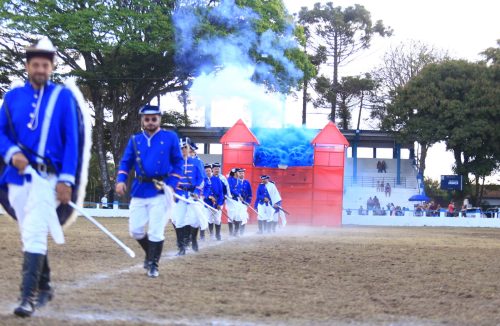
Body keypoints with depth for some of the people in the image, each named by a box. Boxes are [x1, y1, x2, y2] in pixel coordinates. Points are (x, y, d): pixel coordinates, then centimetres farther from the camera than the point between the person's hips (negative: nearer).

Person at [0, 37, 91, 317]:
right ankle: (44, 288, 28)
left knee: (34, 235, -15)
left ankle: (29, 297, -16)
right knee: (32, 235, 13)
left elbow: (72, 141, -3)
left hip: (48, 177, -4)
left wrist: (67, 180, -10)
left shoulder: (63, 96, -1)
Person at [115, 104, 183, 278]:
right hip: (139, 191, 4)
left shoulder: (170, 137, 1)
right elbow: (126, 162, 10)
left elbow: (178, 163, 3)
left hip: (160, 191, -3)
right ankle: (150, 254, 30)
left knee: (156, 231, -5)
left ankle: (153, 265, 10)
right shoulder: (135, 140, 9)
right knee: (136, 231, 4)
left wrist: (171, 185, -8)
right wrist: (121, 180, -8)